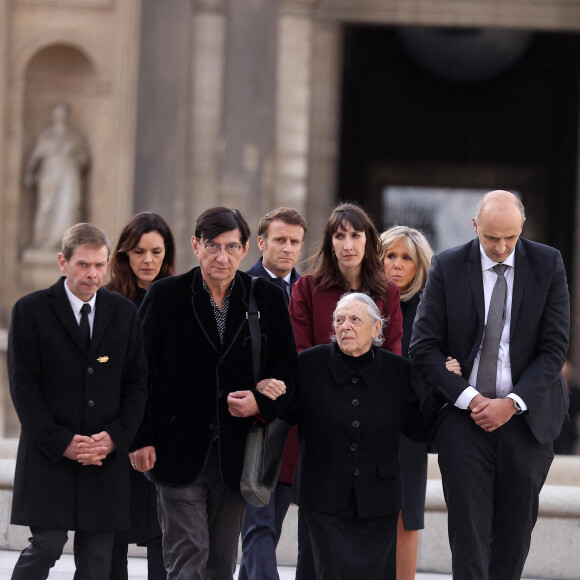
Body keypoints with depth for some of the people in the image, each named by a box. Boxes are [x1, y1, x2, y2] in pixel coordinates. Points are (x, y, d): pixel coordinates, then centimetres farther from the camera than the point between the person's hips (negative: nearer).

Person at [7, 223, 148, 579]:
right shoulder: (31, 310, 0)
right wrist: (60, 441, -12)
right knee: (47, 544, -11)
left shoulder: (125, 313, 10)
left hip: (107, 455, 3)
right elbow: (23, 385, -4)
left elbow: (137, 382, 10)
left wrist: (116, 436, -6)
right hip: (50, 454, -3)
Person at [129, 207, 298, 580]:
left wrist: (262, 403, -10)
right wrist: (141, 438, -6)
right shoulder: (166, 295, -1)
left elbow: (287, 368, 10)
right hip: (179, 451, -3)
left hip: (235, 454, 3)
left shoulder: (268, 299, 4)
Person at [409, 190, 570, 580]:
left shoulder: (547, 265, -1)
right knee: (469, 532, -6)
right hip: (465, 416, -1)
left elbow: (554, 347, -3)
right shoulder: (448, 267, -2)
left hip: (527, 415, 1)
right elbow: (424, 347, -3)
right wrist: (469, 399, -13)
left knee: (515, 531, 8)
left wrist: (512, 403, -13)